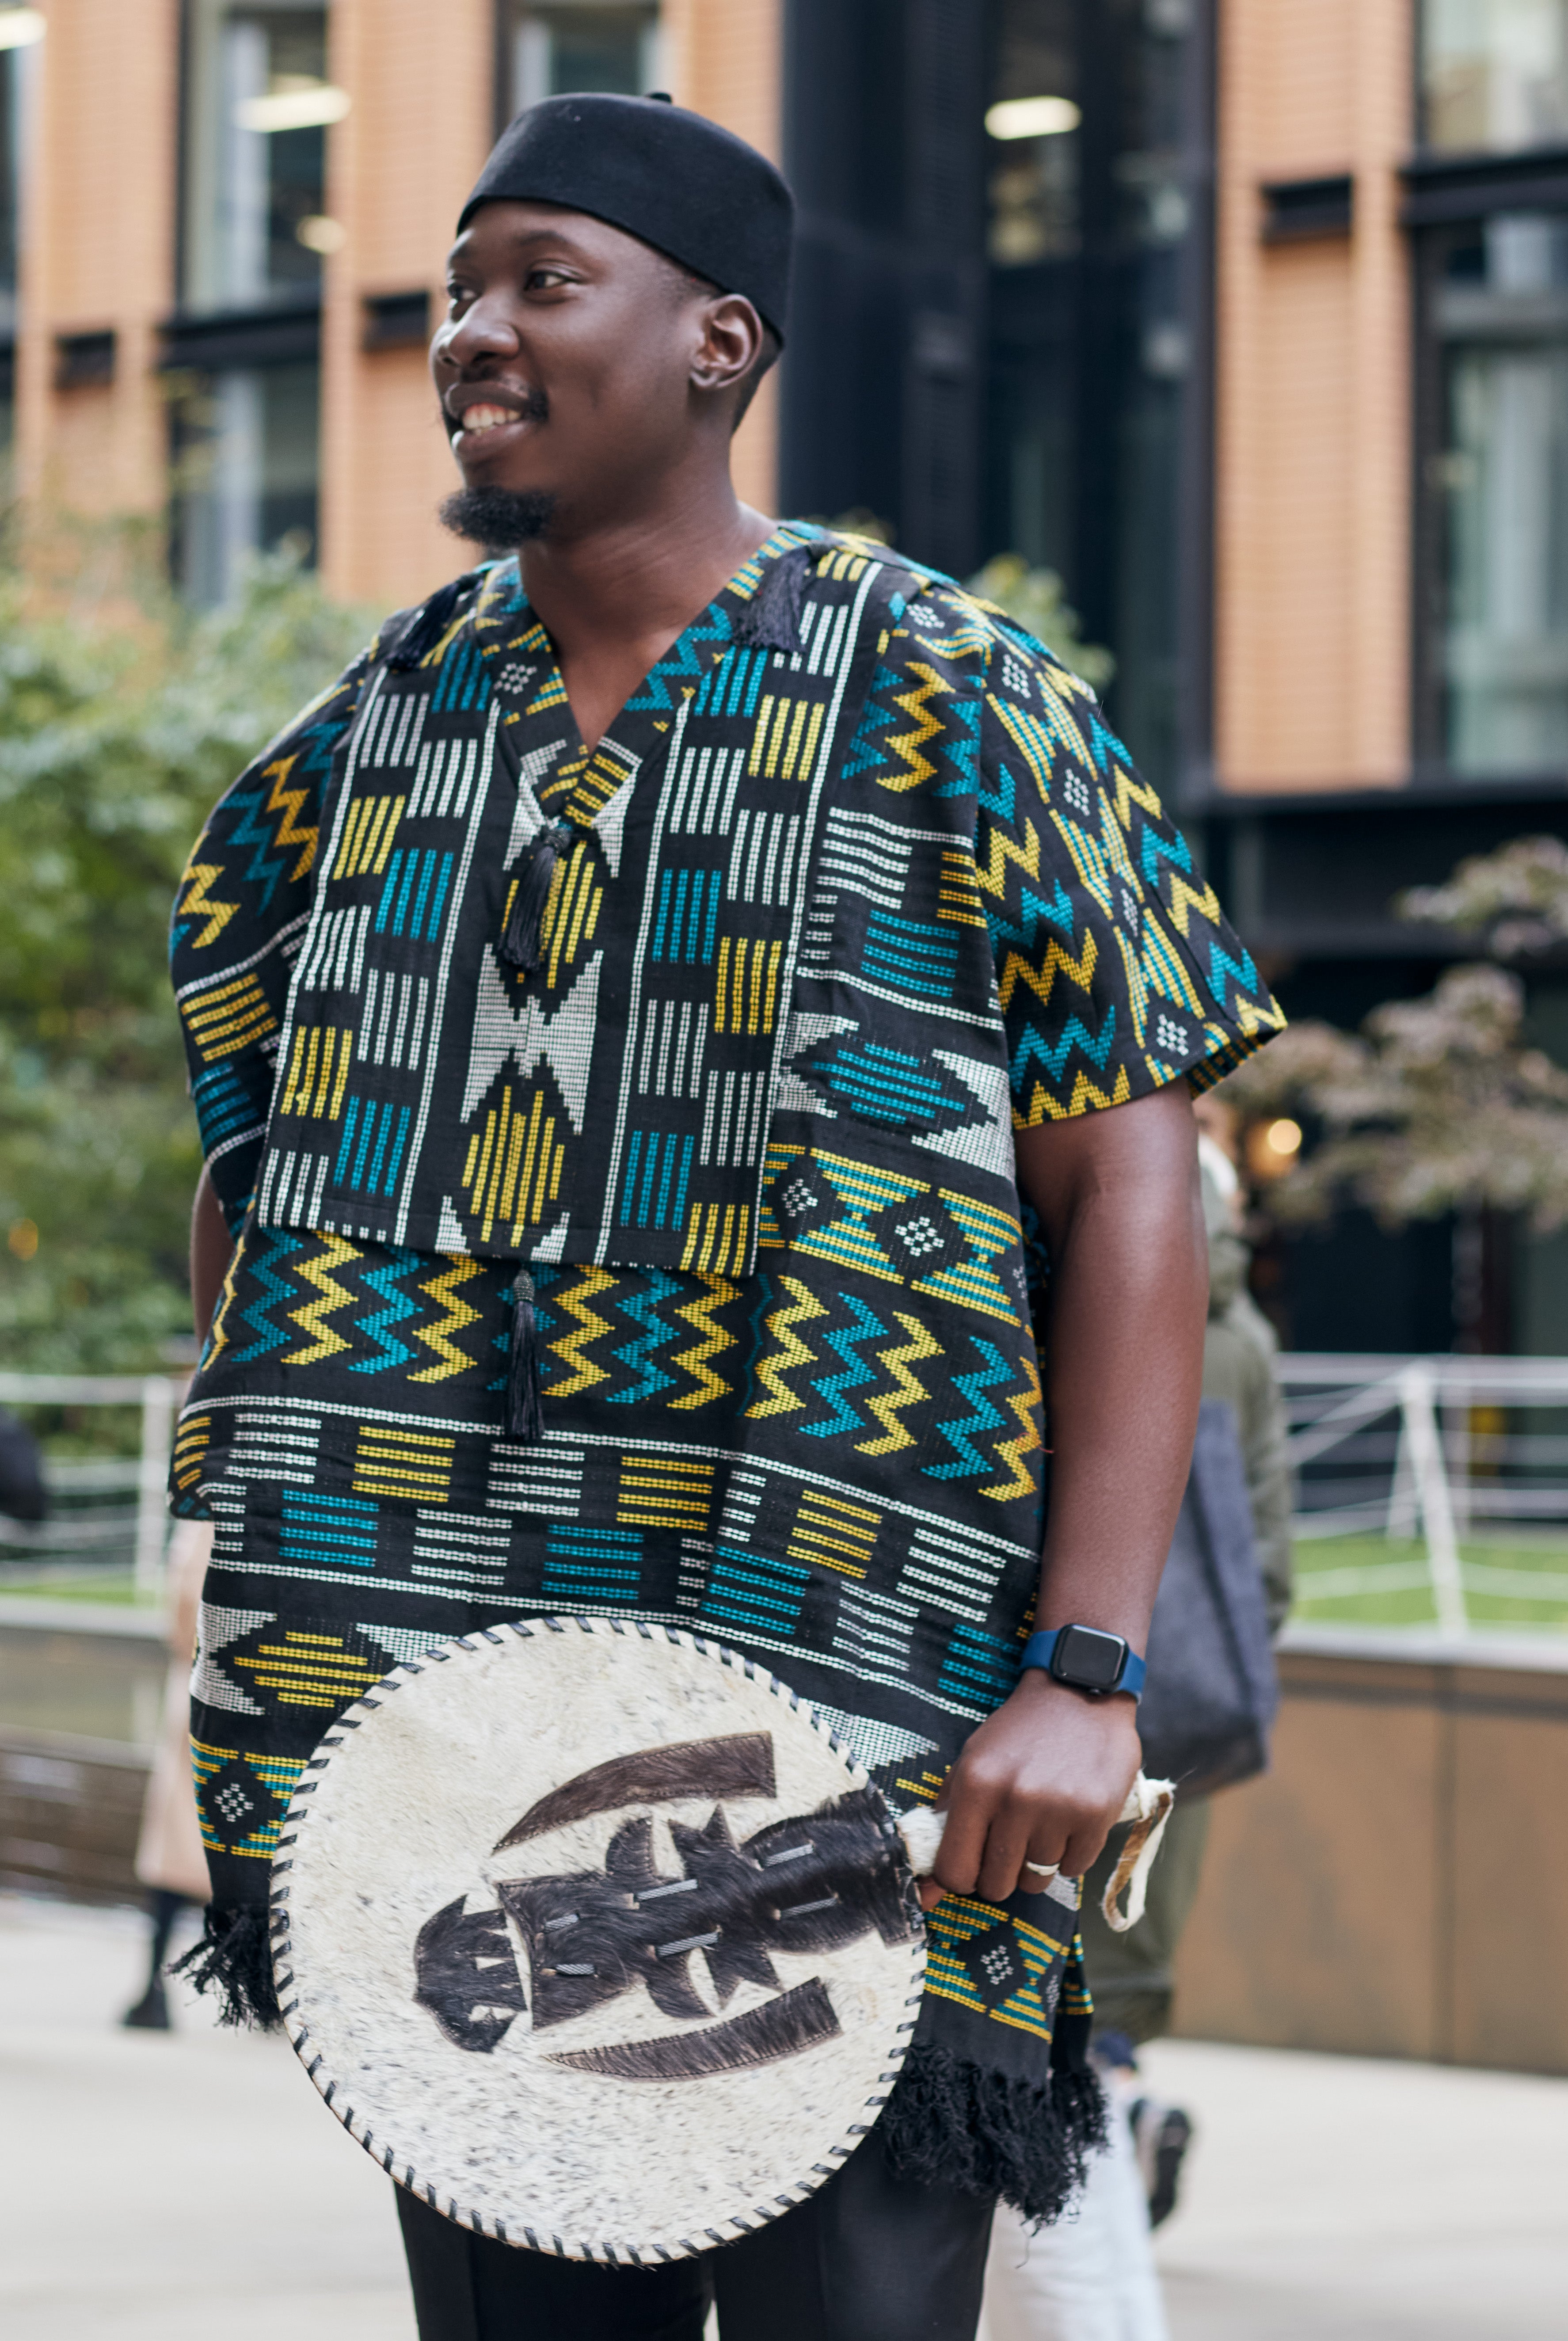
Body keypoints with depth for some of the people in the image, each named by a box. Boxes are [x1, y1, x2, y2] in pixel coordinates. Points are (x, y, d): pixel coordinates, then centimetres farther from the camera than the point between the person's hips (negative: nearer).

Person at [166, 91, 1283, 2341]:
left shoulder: (945, 715, -3)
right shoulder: (368, 735, 11)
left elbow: (1130, 1185, -7)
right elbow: (247, 1164, 20)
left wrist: (1088, 1674, -16)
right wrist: (275, 1588, 11)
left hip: (848, 1790, -5)